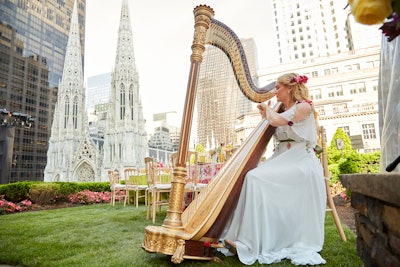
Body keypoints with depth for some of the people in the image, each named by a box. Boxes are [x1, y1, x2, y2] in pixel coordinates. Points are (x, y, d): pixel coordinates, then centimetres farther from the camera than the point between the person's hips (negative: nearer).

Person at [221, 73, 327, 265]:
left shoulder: (304, 106, -6)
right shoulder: (281, 110, 19)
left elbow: (276, 120, -20)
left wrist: (268, 109, 0)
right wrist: (265, 115, 17)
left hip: (299, 163, -8)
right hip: (281, 161, 8)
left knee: (256, 178, -26)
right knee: (251, 177, -11)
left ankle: (250, 244, -21)